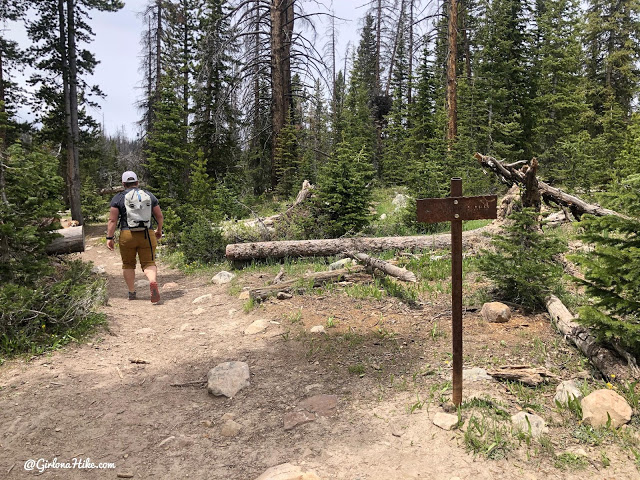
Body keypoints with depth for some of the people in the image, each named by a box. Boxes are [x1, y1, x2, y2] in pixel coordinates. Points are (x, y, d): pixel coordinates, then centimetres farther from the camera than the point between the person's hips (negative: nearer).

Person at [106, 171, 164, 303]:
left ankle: (132, 292, 18)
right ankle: (153, 282, -27)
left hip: (127, 236, -1)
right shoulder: (149, 195, 9)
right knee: (149, 263, 2)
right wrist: (159, 230, 26)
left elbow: (112, 220, -4)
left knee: (128, 264, 15)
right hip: (147, 235, 1)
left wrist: (109, 238, 0)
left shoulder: (118, 198, 1)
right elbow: (160, 216, 11)